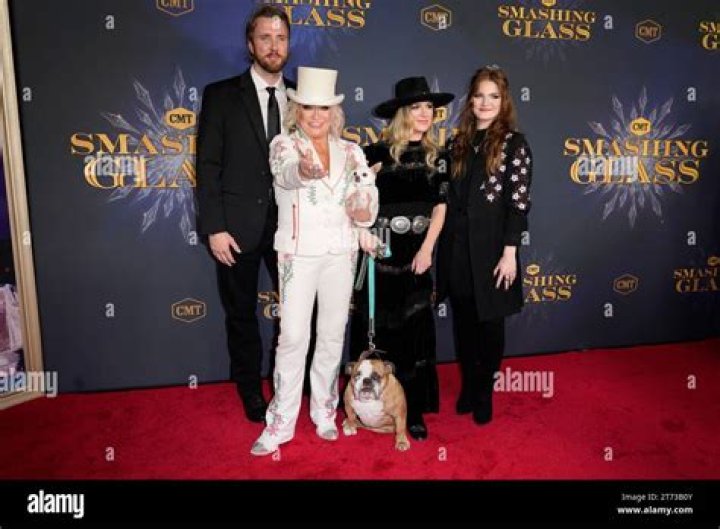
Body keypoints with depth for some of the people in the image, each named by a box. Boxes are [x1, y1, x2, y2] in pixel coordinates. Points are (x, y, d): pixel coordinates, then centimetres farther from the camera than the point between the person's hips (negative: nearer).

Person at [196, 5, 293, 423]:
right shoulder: (221, 95, 1)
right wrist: (214, 228, -10)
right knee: (242, 313, 11)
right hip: (239, 227, -1)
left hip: (292, 225, 2)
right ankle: (251, 391, 31)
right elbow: (208, 166, -3)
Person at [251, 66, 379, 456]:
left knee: (333, 335, 10)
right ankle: (280, 423, 12)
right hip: (298, 252, -3)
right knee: (293, 337, -3)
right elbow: (286, 173, -26)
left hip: (341, 253, 3)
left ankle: (324, 412, 27)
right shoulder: (284, 145, -3)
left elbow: (369, 197, 7)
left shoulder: (351, 152, 8)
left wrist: (365, 211, -16)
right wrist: (304, 170, -50)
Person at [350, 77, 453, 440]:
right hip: (381, 253, -3)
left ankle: (413, 410, 17)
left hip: (417, 255, 3)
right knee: (377, 328, 5)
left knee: (415, 330, 6)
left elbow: (439, 207, 5)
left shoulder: (435, 157, 7)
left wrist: (427, 250, -4)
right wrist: (362, 230, -20)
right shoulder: (377, 152, -4)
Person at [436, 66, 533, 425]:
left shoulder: (514, 144, -2)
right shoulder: (459, 143, 11)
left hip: (490, 247, -4)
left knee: (490, 322, 8)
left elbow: (518, 202, -8)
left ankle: (484, 392, 26)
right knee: (463, 320, 12)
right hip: (456, 246, 4)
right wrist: (442, 245, 6)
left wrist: (510, 252, -15)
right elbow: (448, 197, 10)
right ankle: (467, 385, 30)